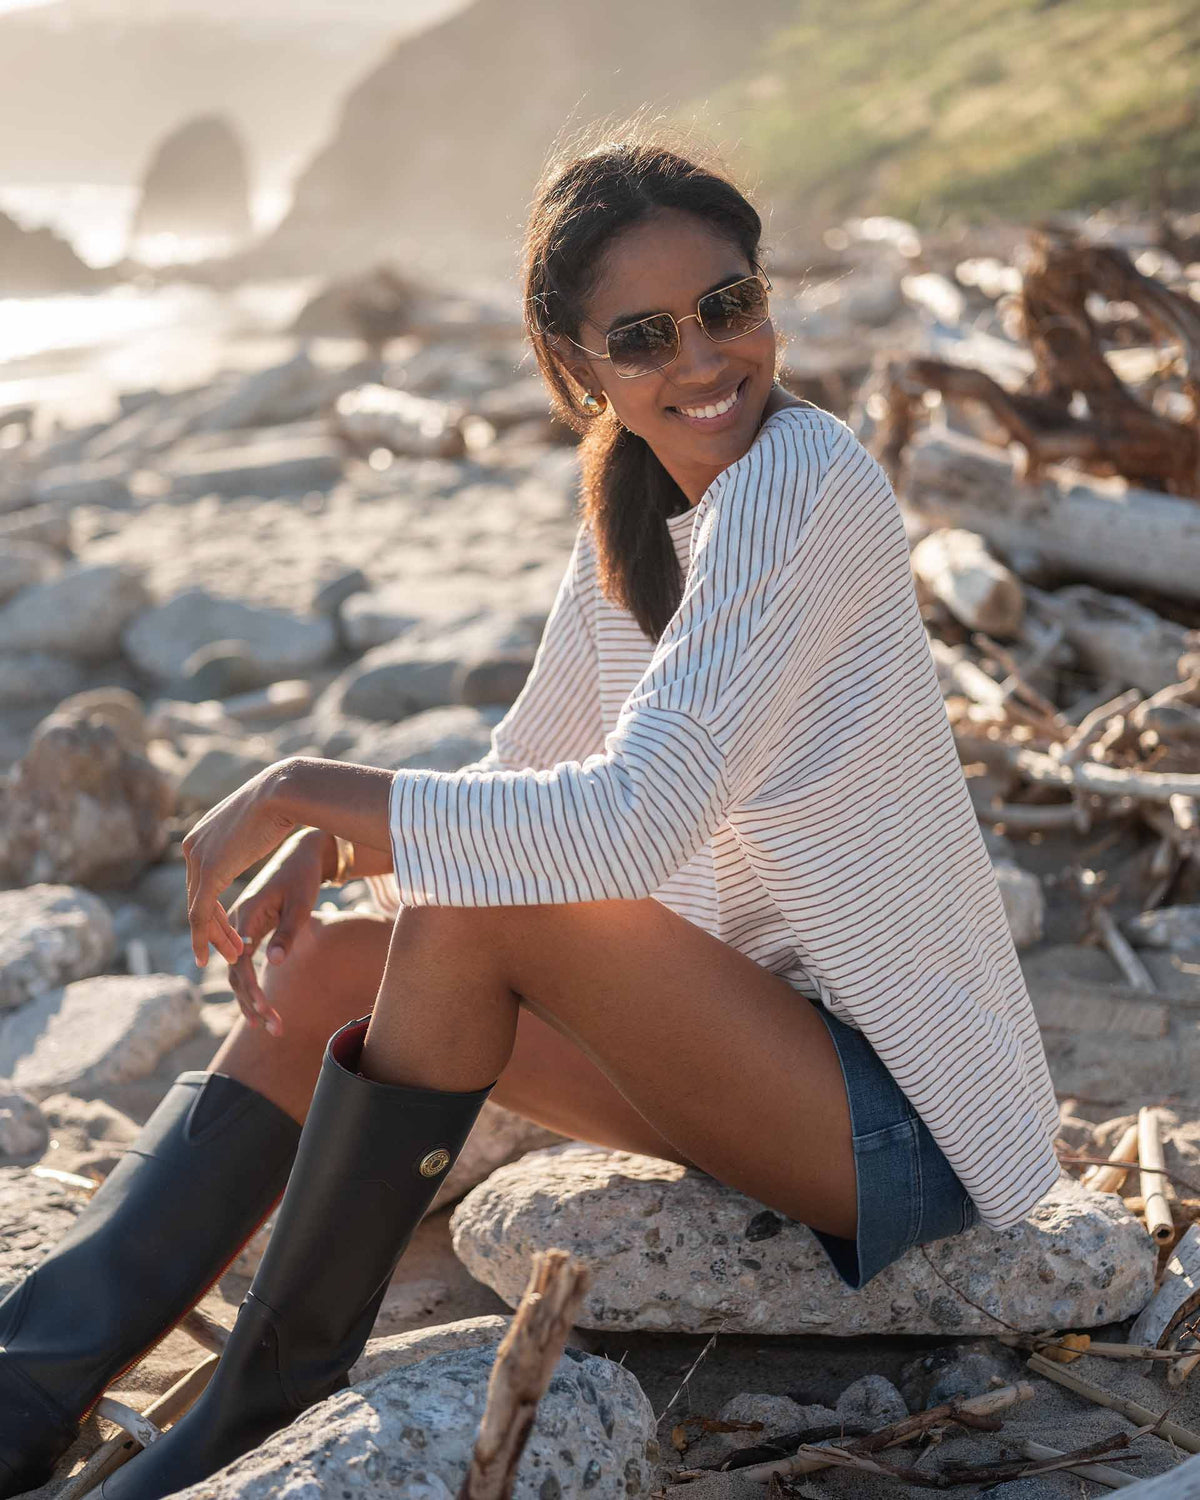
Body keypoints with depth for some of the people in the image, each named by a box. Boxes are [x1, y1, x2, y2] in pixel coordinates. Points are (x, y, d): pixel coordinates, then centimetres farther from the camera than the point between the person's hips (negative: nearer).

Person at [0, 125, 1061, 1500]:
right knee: (330, 969, 0)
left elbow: (639, 821, -30)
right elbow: (524, 774, 12)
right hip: (783, 1041, 9)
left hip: (913, 1125, -8)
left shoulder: (802, 481, -21)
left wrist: (308, 789, -23)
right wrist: (324, 846, -7)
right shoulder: (630, 514, 6)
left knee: (468, 914, -24)